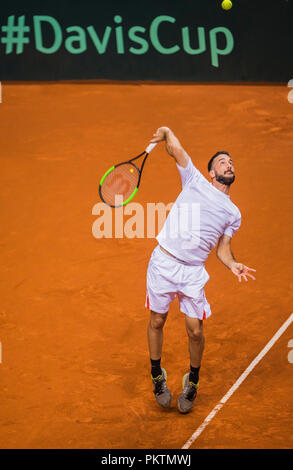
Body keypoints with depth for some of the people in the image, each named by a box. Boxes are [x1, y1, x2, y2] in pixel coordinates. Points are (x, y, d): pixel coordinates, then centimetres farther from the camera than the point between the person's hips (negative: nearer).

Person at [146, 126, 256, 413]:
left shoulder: (233, 214, 13)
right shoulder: (195, 181, 6)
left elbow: (222, 248, 14)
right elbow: (175, 149, -2)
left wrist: (233, 265, -6)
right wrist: (166, 133, -23)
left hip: (193, 272, 2)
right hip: (163, 262, -1)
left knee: (195, 330, -3)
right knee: (157, 321, 7)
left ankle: (192, 382, 23)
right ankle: (157, 376, 29)